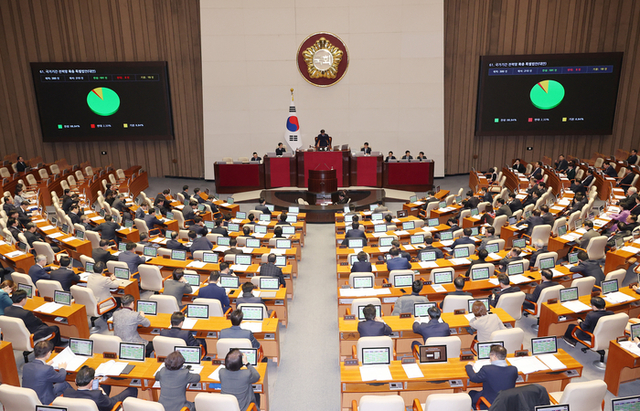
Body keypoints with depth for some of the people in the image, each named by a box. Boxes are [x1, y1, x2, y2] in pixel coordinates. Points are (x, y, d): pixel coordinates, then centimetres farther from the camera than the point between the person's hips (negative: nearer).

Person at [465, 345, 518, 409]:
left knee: (471, 393, 23)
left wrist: (469, 366, 12)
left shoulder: (486, 369, -26)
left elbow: (473, 378, -7)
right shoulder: (514, 369, -15)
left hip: (489, 404, -4)